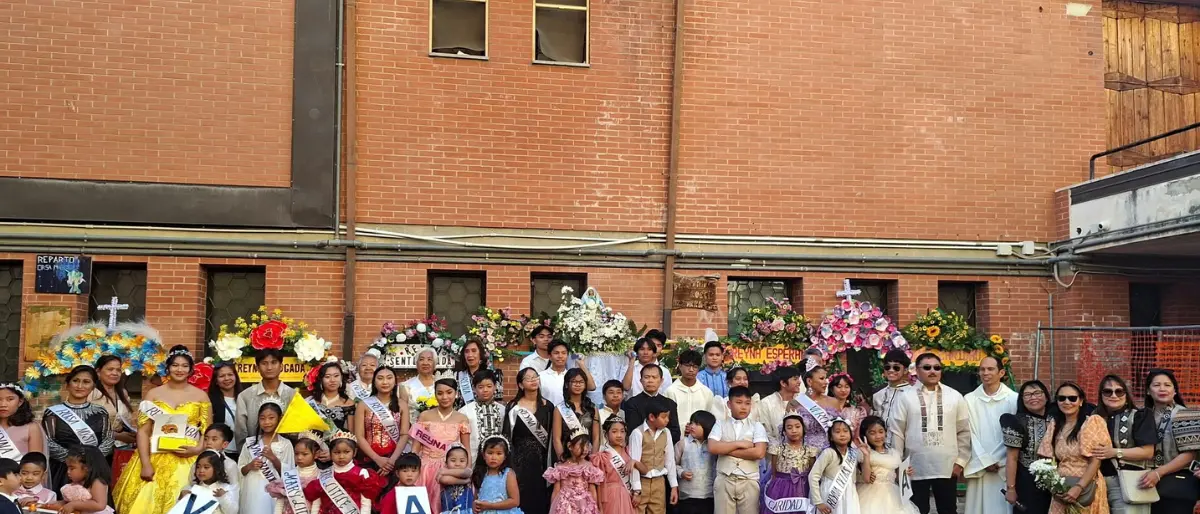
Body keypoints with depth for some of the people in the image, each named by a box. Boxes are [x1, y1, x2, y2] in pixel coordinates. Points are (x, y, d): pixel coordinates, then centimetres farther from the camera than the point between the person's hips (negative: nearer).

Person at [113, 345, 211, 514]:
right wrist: (145, 464, -10)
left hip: (187, 460, -1)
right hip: (155, 459, 1)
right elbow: (143, 431, 0)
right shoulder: (153, 394, 5)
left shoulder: (201, 396, 6)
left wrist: (197, 449, -14)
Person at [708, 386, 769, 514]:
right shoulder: (720, 425, 7)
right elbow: (712, 448, -8)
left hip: (749, 481, 0)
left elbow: (759, 453, -10)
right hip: (724, 480, 0)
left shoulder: (757, 426, 5)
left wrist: (727, 450, -7)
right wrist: (739, 444, -11)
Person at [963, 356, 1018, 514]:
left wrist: (998, 462, -5)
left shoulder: (1013, 399, -1)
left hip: (1005, 466, -1)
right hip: (979, 467, 1)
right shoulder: (969, 399, 3)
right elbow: (970, 433, 2)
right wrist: (985, 462, -5)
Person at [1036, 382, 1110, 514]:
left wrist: (1078, 488, -18)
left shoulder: (1092, 422, -5)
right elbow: (1050, 460, 8)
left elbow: (1095, 461, -11)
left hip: (1086, 490, -4)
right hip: (1062, 491, 4)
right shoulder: (1055, 425, 8)